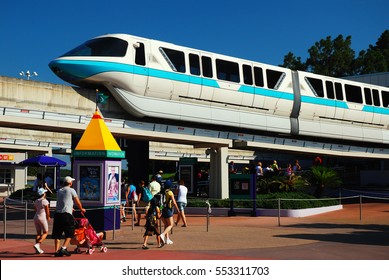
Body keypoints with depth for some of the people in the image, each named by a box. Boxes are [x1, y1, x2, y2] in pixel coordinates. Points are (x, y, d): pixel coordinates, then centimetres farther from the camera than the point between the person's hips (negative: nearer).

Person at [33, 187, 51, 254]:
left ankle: (38, 249, 8)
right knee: (45, 232, 6)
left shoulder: (36, 201, 8)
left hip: (36, 217, 7)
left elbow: (35, 210, 13)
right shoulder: (45, 201, -12)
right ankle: (37, 244, -13)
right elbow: (47, 211, -9)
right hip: (43, 218, -7)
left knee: (38, 233, 12)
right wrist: (48, 217, 9)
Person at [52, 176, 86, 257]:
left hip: (57, 213, 6)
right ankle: (63, 248, -9)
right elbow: (77, 202, 6)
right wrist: (81, 209, 27)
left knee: (57, 233, 8)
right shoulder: (71, 190, 2)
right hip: (67, 214, -6)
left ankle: (56, 251, 4)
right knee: (69, 233, 5)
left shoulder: (59, 191, 20)